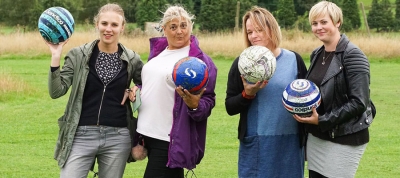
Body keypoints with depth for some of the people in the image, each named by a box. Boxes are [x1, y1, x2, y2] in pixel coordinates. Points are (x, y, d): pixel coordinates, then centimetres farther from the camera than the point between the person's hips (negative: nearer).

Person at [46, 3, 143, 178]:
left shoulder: (132, 59, 3)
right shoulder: (78, 55, -1)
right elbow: (56, 92, -6)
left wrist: (134, 92, -3)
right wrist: (56, 57, -15)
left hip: (117, 138, 1)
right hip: (82, 135, -1)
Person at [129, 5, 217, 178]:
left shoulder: (200, 60, -9)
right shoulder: (157, 51, 11)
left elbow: (208, 102, -10)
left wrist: (195, 105, -30)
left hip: (170, 140, -7)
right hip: (148, 133, 7)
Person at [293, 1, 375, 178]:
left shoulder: (352, 56, -13)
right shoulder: (317, 54, 10)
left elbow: (359, 103, -19)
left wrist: (322, 120, -21)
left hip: (345, 140, -7)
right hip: (316, 136, 7)